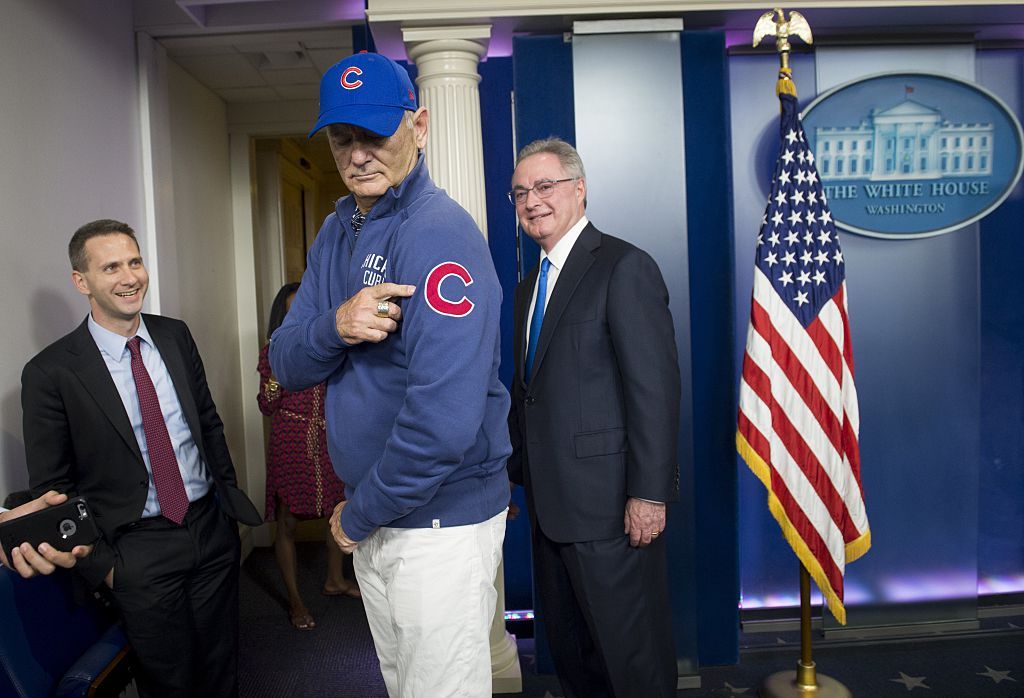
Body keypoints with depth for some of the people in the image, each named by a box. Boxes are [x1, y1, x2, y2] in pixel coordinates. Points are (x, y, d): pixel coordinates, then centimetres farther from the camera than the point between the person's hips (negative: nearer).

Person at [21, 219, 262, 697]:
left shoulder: (175, 336, 1)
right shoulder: (51, 373, -13)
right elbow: (52, 488, -6)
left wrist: (230, 492, 10)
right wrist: (101, 563, -7)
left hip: (213, 527, 4)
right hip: (139, 550, -4)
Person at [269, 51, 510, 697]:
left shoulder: (440, 233, -21)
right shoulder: (336, 233, 5)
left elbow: (444, 422, -29)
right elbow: (287, 366, 2)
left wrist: (360, 516, -14)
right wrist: (334, 327, -21)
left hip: (441, 520, -7)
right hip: (372, 519, 8)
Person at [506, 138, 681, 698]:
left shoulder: (625, 267, -11)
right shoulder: (528, 287, 16)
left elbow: (655, 387, -17)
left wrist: (649, 492, -19)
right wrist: (516, 474, 15)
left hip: (609, 505, -8)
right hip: (549, 504, 8)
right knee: (569, 650, 20)